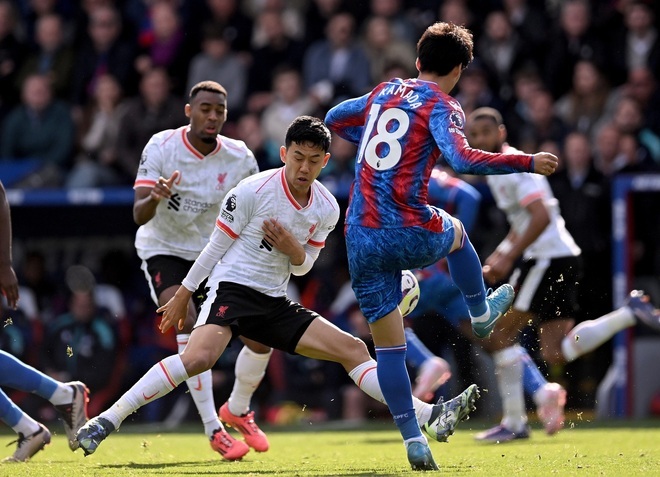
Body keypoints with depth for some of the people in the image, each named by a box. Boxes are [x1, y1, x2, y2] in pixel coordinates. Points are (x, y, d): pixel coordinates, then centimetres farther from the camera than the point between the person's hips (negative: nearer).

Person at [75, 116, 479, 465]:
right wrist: (183, 295, 1)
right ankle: (108, 420, -30)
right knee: (199, 357, -33)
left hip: (276, 304, 6)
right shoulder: (253, 191, -13)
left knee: (353, 349, -1)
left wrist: (294, 251, -11)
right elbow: (217, 246, -4)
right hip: (232, 288, -6)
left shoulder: (327, 209, 3)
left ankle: (430, 418, -1)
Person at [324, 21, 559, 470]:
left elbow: (334, 119, 30)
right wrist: (528, 163, -16)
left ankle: (414, 440, 3)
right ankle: (482, 313, 53)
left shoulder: (384, 93, 13)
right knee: (454, 231, 34)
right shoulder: (442, 106, -5)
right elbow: (462, 159, -23)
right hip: (411, 235, -4)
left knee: (388, 345, 8)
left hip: (361, 239, 4)